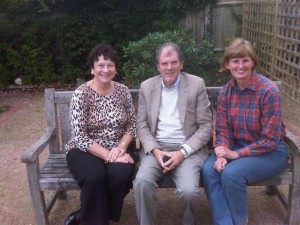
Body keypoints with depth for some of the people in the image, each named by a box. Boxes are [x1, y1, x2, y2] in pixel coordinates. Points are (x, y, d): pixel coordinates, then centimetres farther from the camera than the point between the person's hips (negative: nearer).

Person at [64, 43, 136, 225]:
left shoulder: (123, 91, 1)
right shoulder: (81, 94, -11)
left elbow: (132, 126, 5)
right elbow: (80, 138, -16)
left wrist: (121, 147, -13)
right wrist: (109, 156, -23)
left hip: (116, 150, 4)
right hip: (84, 150, -3)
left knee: (122, 173, -28)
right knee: (95, 177, -34)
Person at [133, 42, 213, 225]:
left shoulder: (197, 84, 0)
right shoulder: (147, 86, 8)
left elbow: (206, 126, -2)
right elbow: (142, 125, 7)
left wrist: (183, 152, -14)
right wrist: (155, 150, -11)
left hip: (188, 149, -1)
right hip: (156, 147, 2)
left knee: (188, 190, -26)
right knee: (142, 182, -27)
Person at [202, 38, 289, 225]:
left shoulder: (269, 91, -19)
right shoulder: (226, 92, -2)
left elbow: (270, 140, -17)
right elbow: (223, 130, 0)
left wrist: (236, 154, -20)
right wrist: (222, 155, -19)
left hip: (270, 151, -5)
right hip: (237, 146, 5)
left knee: (231, 173, -28)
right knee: (209, 170, -22)